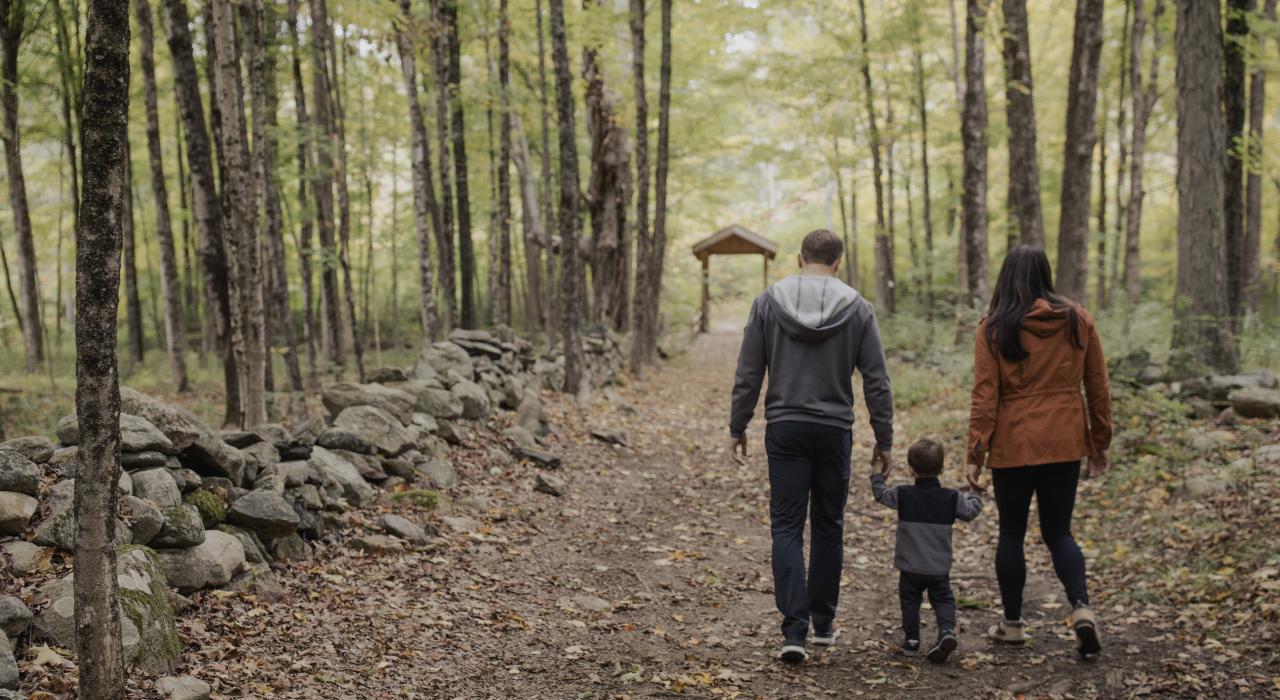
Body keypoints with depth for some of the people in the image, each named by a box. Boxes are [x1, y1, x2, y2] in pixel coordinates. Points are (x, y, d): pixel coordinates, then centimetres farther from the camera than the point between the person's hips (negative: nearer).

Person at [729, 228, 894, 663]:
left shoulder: (769, 302, -2)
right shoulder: (857, 308, -2)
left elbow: (748, 375, -2)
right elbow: (876, 382, -2)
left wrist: (737, 427, 7)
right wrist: (884, 440, 6)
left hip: (785, 429, -1)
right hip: (834, 431, 1)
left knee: (787, 527, 2)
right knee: (828, 525, 15)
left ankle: (794, 630, -9)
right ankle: (823, 622, 24)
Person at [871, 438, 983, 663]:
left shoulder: (903, 494, -10)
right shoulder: (952, 498, -6)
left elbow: (880, 493, 6)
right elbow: (971, 512, 9)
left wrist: (877, 475, 25)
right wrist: (974, 497, 30)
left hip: (910, 567, -1)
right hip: (940, 568, 1)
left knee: (910, 601, 15)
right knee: (943, 600, 12)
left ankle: (911, 640, 17)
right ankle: (947, 631, -11)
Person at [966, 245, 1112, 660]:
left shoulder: (995, 327, -6)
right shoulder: (1078, 319, 3)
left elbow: (985, 395, -8)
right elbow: (1097, 385, 8)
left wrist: (976, 452, -5)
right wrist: (1100, 442, 16)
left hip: (1013, 445, -2)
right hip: (1065, 443, 3)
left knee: (1011, 532, 12)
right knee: (1058, 531, 13)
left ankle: (1013, 622, 19)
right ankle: (1081, 607, -8)